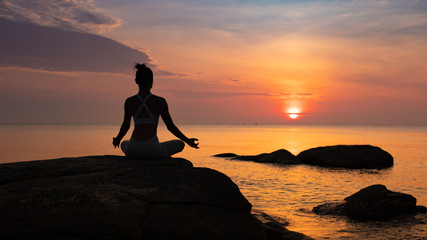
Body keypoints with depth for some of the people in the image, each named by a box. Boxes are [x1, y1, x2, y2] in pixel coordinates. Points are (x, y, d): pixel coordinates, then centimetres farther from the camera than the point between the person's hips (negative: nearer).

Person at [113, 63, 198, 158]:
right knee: (180, 144, 25)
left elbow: (125, 126, 13)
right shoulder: (160, 101, -5)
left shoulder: (129, 102, 2)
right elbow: (170, 126, 0)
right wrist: (188, 141, 14)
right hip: (152, 151, -3)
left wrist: (117, 140, 34)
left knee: (124, 144, 41)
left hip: (133, 151, 3)